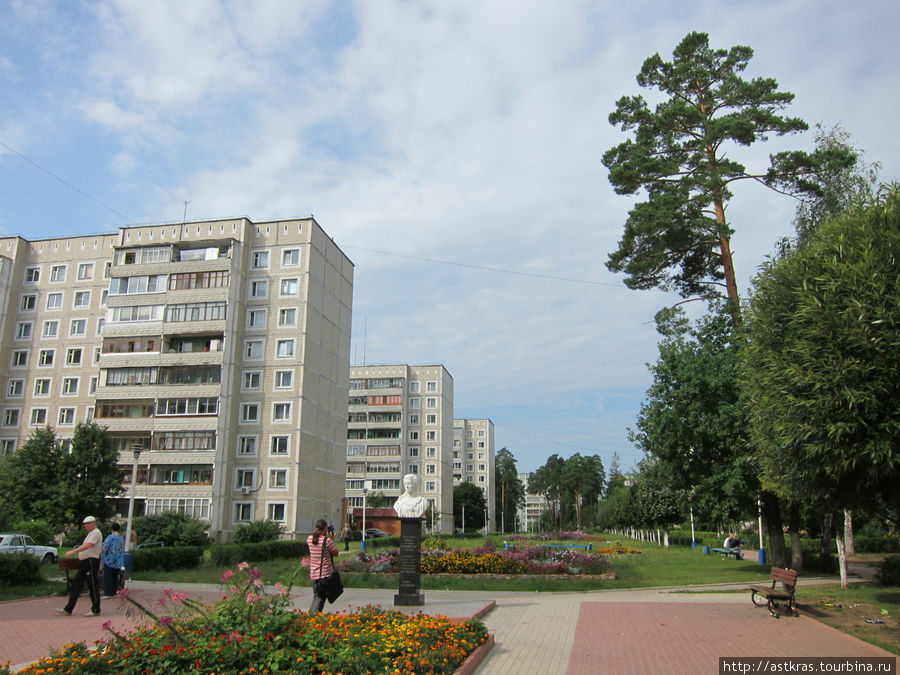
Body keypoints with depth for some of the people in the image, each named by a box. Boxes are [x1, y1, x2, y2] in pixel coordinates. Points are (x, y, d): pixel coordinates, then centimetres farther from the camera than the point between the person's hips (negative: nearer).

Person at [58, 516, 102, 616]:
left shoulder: (96, 533, -12)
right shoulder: (90, 533, 21)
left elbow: (87, 546, -23)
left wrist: (72, 552, -24)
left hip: (91, 562, -11)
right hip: (84, 563, 11)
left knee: (93, 587, -4)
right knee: (76, 586, 9)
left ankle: (96, 610, 2)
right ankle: (68, 609, 14)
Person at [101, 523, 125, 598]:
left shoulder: (111, 537, -13)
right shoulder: (122, 538, 6)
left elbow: (105, 548, -11)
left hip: (109, 561, -6)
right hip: (118, 562, 6)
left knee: (107, 578, 1)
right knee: (115, 578, 14)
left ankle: (108, 593, -1)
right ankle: (113, 592, 17)